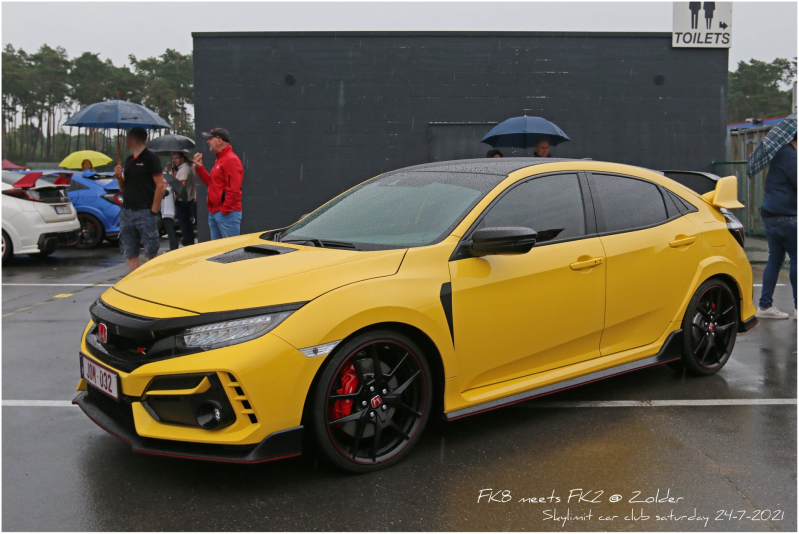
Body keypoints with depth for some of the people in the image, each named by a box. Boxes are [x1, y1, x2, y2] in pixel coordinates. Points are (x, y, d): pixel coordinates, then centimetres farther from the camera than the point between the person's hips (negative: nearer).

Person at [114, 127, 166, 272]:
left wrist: (153, 211, -14)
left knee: (151, 254, -3)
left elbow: (160, 185, -11)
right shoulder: (129, 160, 18)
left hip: (145, 212, -8)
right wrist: (119, 177, 2)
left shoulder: (150, 158, -5)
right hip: (126, 212, 8)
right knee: (130, 254, 6)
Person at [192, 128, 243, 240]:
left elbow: (233, 189, -19)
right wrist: (199, 167, 12)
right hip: (214, 213, 10)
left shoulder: (231, 160, -13)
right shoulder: (219, 160, 19)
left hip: (227, 214, -10)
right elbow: (211, 182, 21)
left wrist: (225, 210, -20)